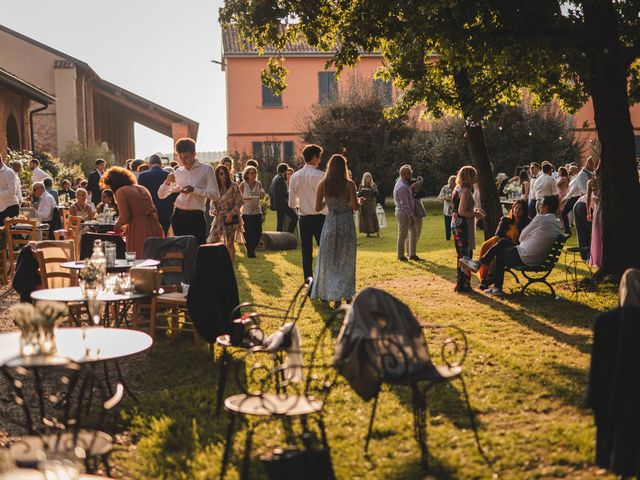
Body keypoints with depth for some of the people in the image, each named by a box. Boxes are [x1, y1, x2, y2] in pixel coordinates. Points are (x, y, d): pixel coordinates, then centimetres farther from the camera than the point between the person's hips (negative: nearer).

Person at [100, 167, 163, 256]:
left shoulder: (121, 191, -2)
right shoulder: (142, 188, 18)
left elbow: (125, 217, -10)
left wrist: (117, 227, 10)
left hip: (138, 230, -7)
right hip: (154, 228, 7)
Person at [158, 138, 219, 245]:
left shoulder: (206, 169, -1)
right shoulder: (177, 172, 11)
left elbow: (214, 194, -7)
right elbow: (161, 195, 13)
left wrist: (194, 190, -18)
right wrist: (167, 182, -7)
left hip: (196, 216, -4)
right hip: (179, 216, 4)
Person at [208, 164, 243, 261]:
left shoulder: (233, 186, -7)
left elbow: (239, 202, -8)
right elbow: (213, 201, 14)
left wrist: (231, 214, -18)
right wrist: (214, 209, -7)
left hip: (231, 218, -4)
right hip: (219, 218, 4)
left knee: (229, 243, 1)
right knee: (211, 241, -3)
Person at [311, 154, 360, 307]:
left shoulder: (322, 184, -3)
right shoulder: (349, 184, -9)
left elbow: (318, 208, -2)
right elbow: (355, 206, -13)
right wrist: (360, 201, 8)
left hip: (330, 222, 2)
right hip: (346, 223, -2)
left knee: (327, 259, 14)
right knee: (345, 260, 8)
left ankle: (324, 293, 19)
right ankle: (339, 296, 4)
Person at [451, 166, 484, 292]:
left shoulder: (458, 189, 13)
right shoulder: (466, 191, -17)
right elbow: (462, 211, -23)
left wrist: (474, 210, 16)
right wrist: (475, 214, -10)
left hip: (456, 224, 10)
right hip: (463, 226, -10)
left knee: (461, 255, 16)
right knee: (466, 255, -4)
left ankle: (460, 283, 23)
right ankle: (463, 285, 0)